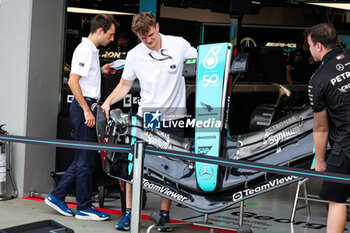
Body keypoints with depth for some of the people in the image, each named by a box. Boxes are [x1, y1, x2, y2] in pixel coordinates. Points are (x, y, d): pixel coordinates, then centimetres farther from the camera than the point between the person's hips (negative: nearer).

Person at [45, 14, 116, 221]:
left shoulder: (92, 50, 18)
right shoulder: (85, 50, -13)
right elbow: (73, 81, -20)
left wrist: (101, 71, 20)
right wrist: (87, 110, -21)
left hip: (88, 106, 10)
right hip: (84, 106, -10)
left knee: (84, 158, 13)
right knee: (86, 159, -4)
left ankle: (57, 196, 18)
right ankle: (84, 208, 3)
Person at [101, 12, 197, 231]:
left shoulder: (179, 44, -2)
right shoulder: (134, 55, 2)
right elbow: (124, 85, 10)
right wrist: (108, 101, -4)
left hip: (174, 117, -1)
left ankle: (165, 214, 13)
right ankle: (129, 212, 5)